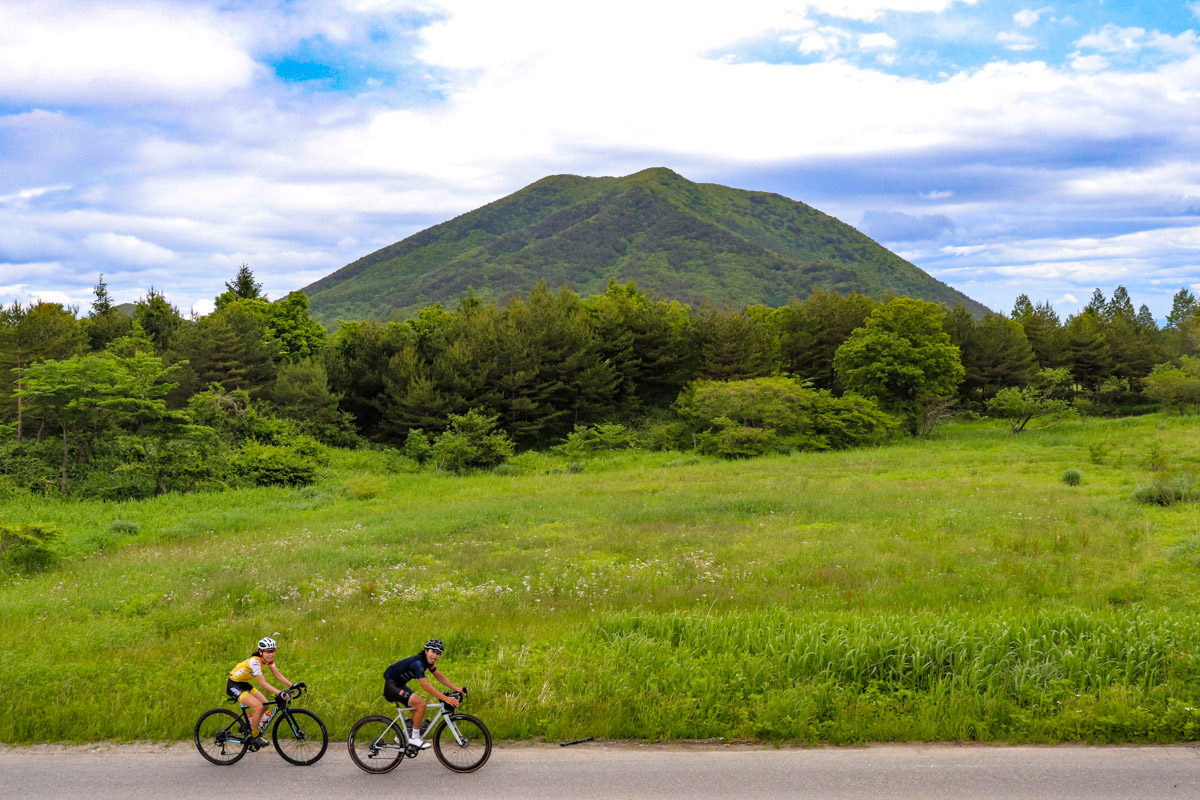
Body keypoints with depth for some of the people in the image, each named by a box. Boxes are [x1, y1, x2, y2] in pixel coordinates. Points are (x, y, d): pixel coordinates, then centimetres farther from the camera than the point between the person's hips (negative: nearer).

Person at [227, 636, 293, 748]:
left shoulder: (268, 659, -6)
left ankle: (248, 727, 22)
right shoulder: (255, 661, -31)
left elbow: (278, 675, -3)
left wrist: (292, 686, -14)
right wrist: (280, 693, -42)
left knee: (265, 705, 2)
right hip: (234, 685, -9)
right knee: (258, 707, -21)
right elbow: (263, 684, -34)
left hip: (244, 684, 9)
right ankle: (254, 738, -5)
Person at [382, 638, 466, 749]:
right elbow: (425, 686, -34)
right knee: (421, 704, -20)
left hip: (399, 684, 10)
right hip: (391, 686, -10)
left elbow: (440, 676, 7)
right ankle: (414, 737, -7)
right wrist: (446, 698, -37)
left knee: (417, 709, 9)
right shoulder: (417, 662, -29)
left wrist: (457, 689, -3)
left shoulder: (428, 661, 0)